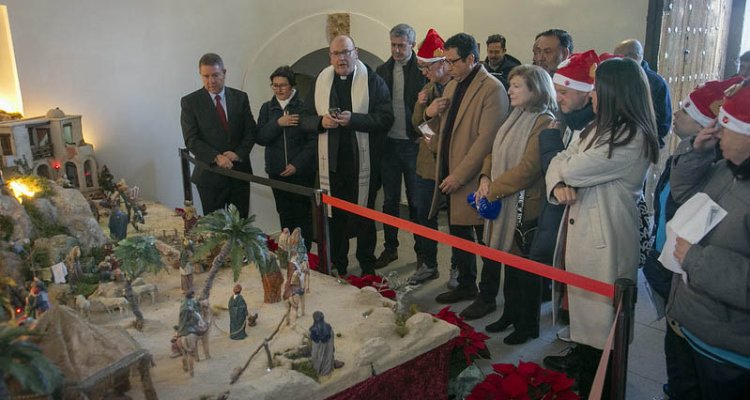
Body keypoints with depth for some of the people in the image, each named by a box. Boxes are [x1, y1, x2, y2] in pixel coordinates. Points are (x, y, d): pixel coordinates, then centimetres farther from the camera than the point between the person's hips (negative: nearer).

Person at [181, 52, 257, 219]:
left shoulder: (240, 97, 7)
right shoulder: (190, 102, -1)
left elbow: (251, 131, 6)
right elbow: (191, 140, -7)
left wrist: (239, 153, -10)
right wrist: (216, 157, -19)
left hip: (240, 171, 2)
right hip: (210, 175, -2)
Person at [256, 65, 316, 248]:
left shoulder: (304, 107, -7)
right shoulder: (267, 108, 7)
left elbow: (313, 140, -7)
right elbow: (260, 138, 1)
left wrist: (298, 164, -13)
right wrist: (277, 123, -14)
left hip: (302, 172, -3)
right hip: (277, 173, 4)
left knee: (303, 215, 4)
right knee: (285, 216, 10)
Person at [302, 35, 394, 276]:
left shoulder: (373, 81, -2)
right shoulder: (320, 81, 10)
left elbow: (386, 118, -10)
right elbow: (306, 118, 12)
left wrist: (353, 119, -20)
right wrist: (321, 121, -9)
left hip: (363, 161, -3)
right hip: (331, 161, 3)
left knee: (364, 215, 7)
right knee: (335, 216, 9)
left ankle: (367, 268, 21)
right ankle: (337, 267, 23)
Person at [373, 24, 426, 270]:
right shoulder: (382, 71, 8)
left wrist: (422, 136, -19)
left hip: (413, 145, -4)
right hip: (388, 144, 4)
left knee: (416, 201, 6)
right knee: (390, 200, 13)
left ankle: (422, 250, 18)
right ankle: (390, 248, 25)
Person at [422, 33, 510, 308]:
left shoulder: (492, 89, -14)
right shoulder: (452, 86, 13)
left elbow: (486, 139, -20)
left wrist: (459, 176, -19)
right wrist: (431, 114, -1)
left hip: (474, 180, -8)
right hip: (449, 176, 8)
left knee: (484, 240, 5)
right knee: (459, 235, 18)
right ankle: (466, 285, 35)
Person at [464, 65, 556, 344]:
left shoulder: (544, 122, -15)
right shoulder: (516, 117, 12)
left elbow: (527, 168, -21)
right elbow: (495, 153, 14)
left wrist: (494, 189, -16)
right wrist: (485, 178, -3)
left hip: (526, 206, -8)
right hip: (504, 204, 8)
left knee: (526, 268, 5)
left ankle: (528, 324, 21)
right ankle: (511, 314, 33)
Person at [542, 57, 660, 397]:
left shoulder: (632, 139, -19)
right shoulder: (599, 129, 12)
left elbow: (571, 168, -21)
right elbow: (558, 163, 8)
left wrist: (565, 163, 1)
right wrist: (557, 186, -13)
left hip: (604, 239, -8)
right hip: (581, 229, 8)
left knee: (597, 309, 6)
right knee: (582, 302, 21)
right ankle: (581, 355, 41)